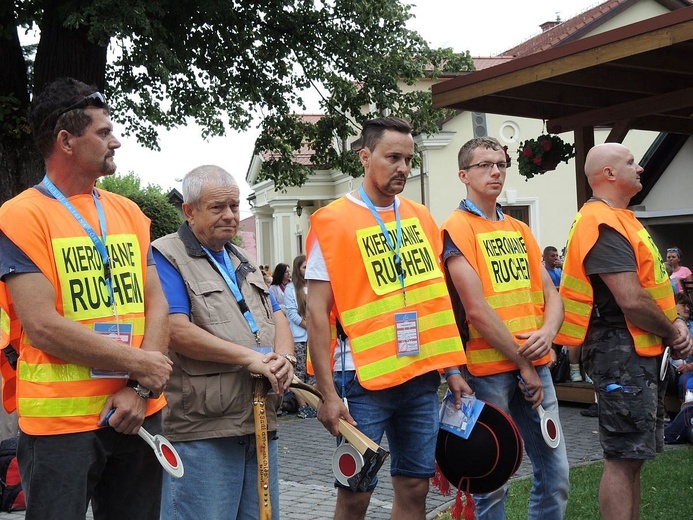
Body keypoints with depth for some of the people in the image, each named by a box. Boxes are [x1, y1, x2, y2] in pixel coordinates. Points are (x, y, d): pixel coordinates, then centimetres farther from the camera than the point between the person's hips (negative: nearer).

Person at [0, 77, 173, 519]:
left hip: (138, 413, 6)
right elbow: (43, 327, -16)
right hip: (60, 420, -5)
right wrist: (139, 363, -11)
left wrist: (140, 388, -7)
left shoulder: (129, 213, 10)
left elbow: (156, 306, 7)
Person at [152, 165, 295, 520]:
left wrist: (284, 358, -6)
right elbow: (177, 332, -18)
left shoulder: (243, 261, 19)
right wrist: (250, 358, -18)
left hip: (261, 422, 8)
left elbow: (277, 317, 17)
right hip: (202, 428, -7)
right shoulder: (167, 257, -7)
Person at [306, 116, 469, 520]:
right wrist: (329, 393, -14)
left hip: (422, 377, 5)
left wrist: (453, 367, 11)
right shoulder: (333, 222, -7)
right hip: (363, 381, -5)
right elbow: (318, 312, -10)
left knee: (415, 487, 10)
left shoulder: (421, 218, 9)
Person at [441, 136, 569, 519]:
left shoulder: (519, 230, 15)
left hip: (535, 364, 7)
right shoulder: (456, 228, -7)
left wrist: (548, 332, -8)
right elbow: (476, 309, -14)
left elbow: (550, 294, 13)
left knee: (556, 473, 10)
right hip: (488, 368, -6)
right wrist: (522, 364, -11)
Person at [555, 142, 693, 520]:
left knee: (633, 455, 16)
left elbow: (652, 284, 20)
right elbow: (632, 301, -23)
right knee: (623, 457, -6)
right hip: (621, 350, -10)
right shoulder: (603, 225, -17)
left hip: (640, 351, 10)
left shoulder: (621, 220, 17)